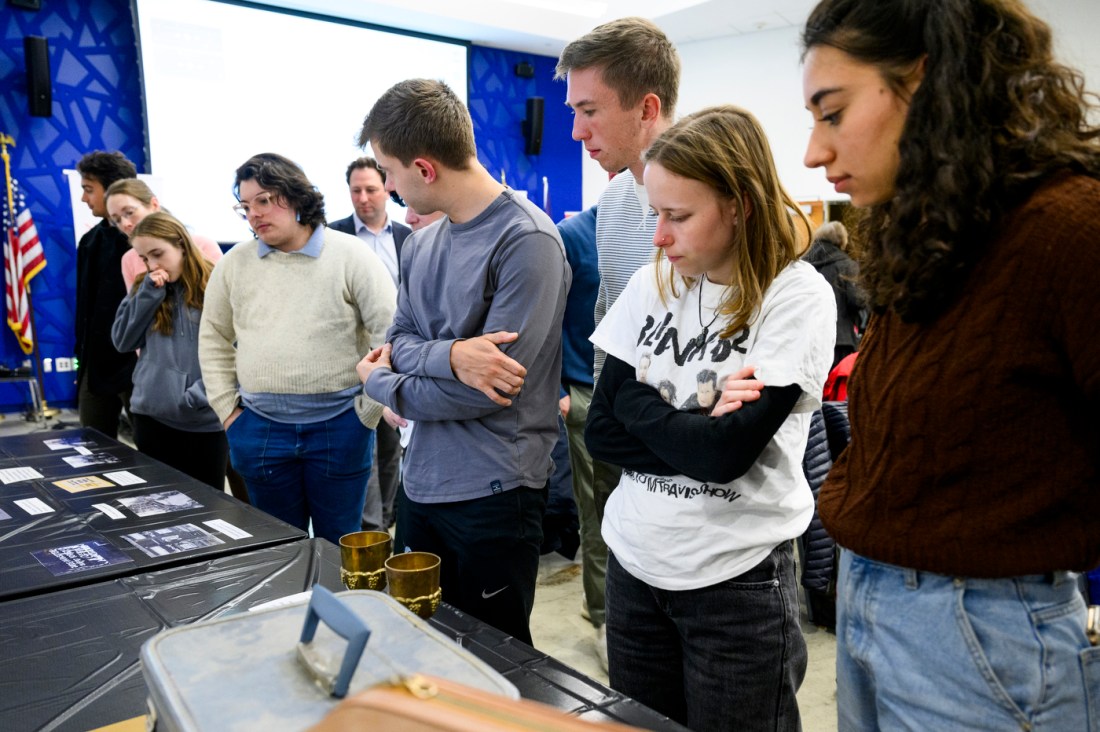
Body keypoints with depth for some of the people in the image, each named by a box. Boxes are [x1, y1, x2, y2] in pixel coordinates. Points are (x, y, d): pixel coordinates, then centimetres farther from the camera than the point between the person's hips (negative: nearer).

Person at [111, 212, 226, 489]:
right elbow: (123, 342, 3)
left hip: (205, 422, -4)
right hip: (151, 417, 5)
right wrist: (149, 293, -6)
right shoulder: (145, 287, 10)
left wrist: (200, 395, -19)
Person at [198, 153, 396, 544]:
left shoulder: (350, 255, -6)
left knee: (338, 546, 10)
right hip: (260, 429, 3)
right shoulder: (234, 263, 6)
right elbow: (214, 338, 15)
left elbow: (391, 332, -8)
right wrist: (227, 409, 9)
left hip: (338, 425, -3)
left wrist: (369, 409, -8)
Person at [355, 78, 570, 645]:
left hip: (494, 493, -7)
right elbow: (399, 342, 4)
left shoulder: (526, 242, -17)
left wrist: (380, 382, -6)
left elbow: (491, 392, -20)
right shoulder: (421, 243, 8)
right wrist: (451, 355, -20)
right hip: (421, 483, 7)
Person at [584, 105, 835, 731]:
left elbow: (729, 452, -21)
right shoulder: (652, 286, 2)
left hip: (737, 580, -4)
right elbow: (601, 433, -1)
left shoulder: (798, 297, -12)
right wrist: (696, 427, -15)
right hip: (635, 565, 5)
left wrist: (640, 404, -9)